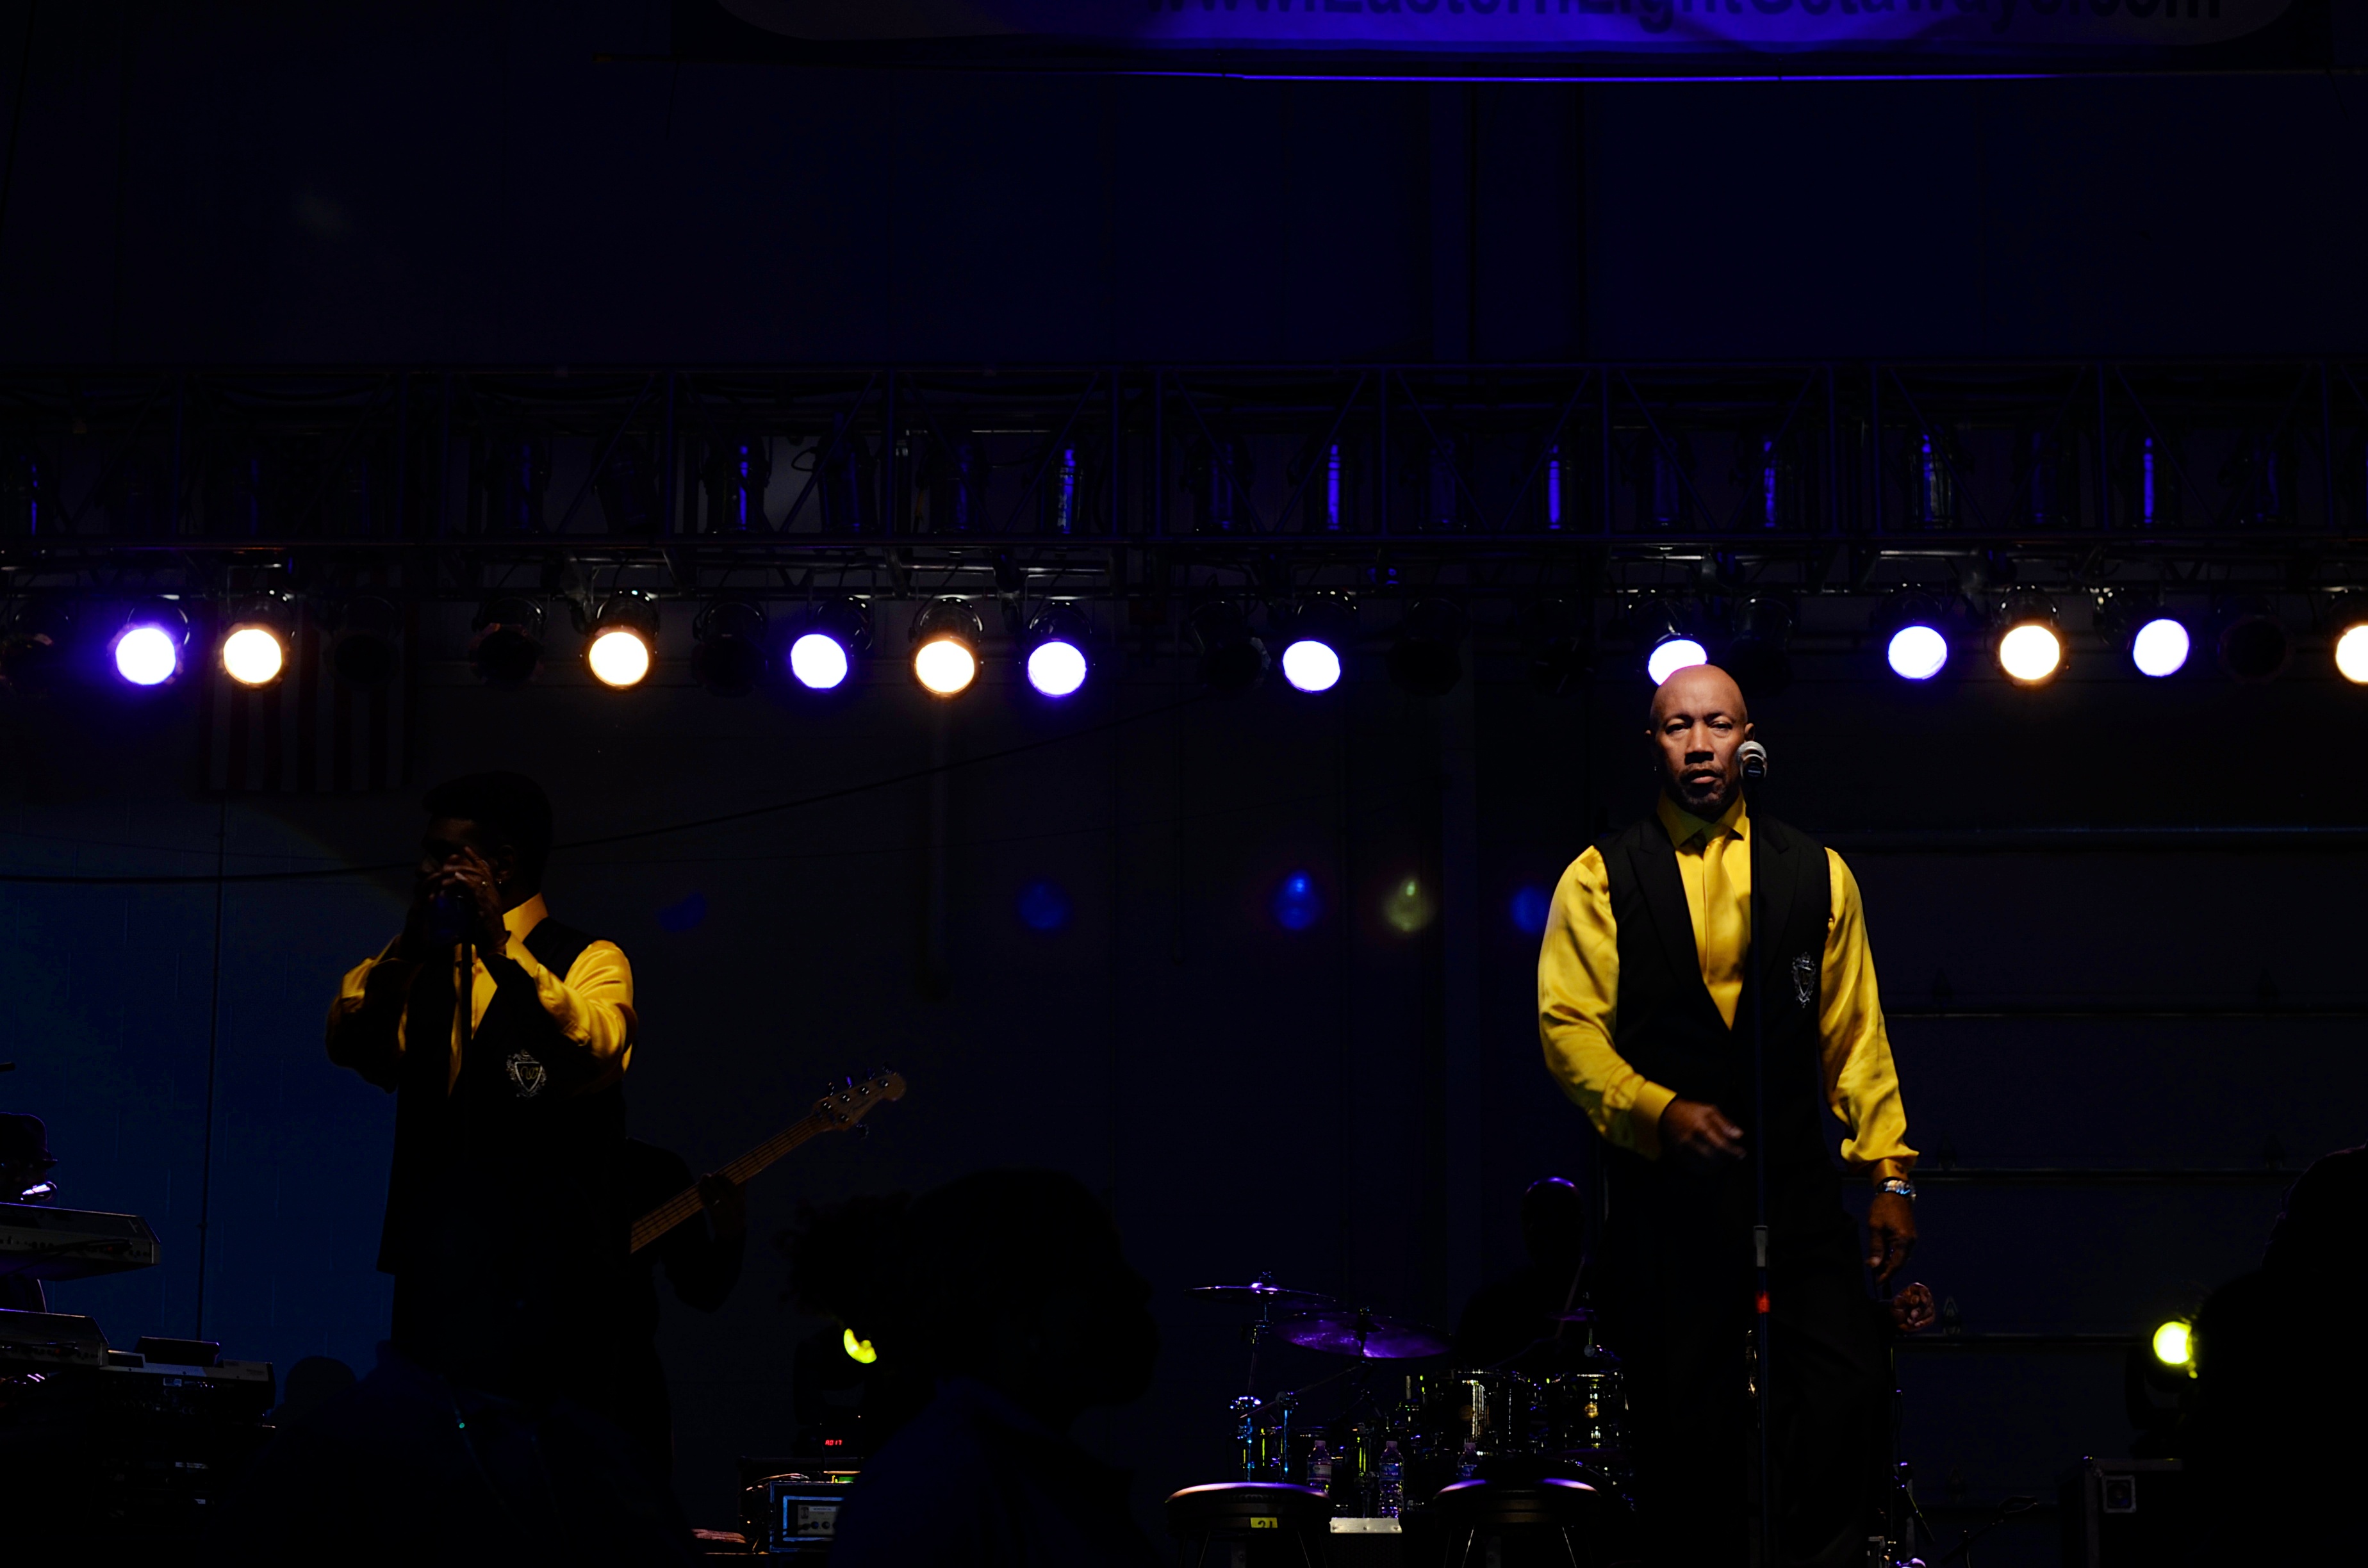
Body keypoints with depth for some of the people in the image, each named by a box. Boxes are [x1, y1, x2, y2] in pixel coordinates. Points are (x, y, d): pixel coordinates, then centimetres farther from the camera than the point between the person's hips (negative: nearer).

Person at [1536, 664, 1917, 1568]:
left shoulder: (1817, 875, 12)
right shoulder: (1600, 879, 6)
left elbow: (1855, 1034, 12)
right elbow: (1568, 1026, -1)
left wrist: (1890, 1172, 5)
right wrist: (1656, 1110, -17)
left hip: (1795, 1180, 1)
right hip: (1663, 1187, -1)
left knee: (1848, 1393, -12)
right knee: (1686, 1419, 0)